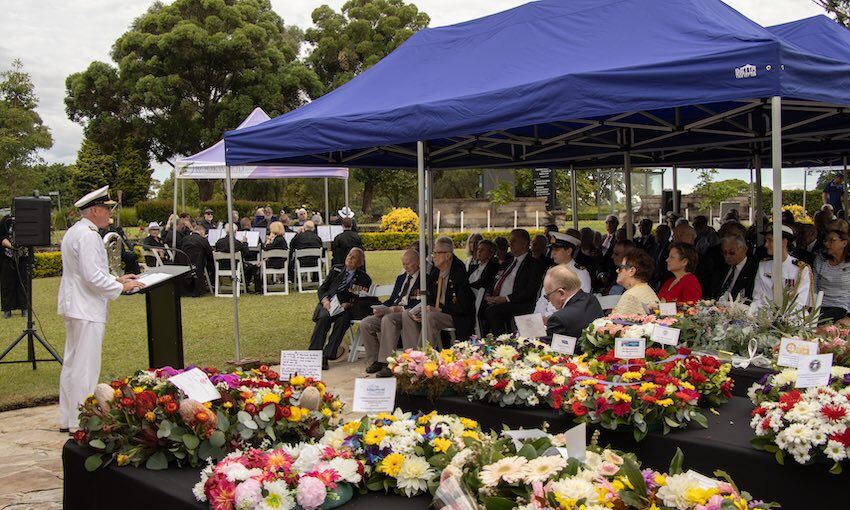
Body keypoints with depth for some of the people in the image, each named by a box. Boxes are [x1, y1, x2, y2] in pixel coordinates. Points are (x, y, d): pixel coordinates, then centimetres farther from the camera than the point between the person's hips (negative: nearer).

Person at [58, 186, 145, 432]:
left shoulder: (74, 232, 15)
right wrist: (121, 287, -11)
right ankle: (80, 423, -1)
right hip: (86, 309, -11)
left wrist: (116, 279, 16)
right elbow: (92, 276, -23)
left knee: (72, 363, 16)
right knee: (86, 367, -6)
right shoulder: (88, 235, -18)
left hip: (74, 306, 11)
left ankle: (68, 419, 24)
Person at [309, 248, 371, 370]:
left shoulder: (364, 278, 10)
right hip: (328, 304, 1)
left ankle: (326, 356, -36)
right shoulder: (336, 270, 16)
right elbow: (322, 288, 14)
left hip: (345, 308, -1)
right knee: (324, 317, -32)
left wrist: (348, 305, -13)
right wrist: (324, 300, -6)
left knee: (342, 321, -34)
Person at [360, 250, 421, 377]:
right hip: (392, 311, 8)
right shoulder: (401, 278, 24)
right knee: (365, 324, -12)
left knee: (388, 319, -38)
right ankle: (374, 361, -3)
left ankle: (388, 364, -34)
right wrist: (380, 309, 2)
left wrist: (401, 309, -21)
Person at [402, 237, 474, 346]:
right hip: (434, 312, 8)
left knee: (430, 317, -34)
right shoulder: (434, 272, 8)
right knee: (406, 315, -8)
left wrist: (439, 309, -21)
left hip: (457, 317, -8)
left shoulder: (459, 273, -15)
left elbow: (462, 307, -18)